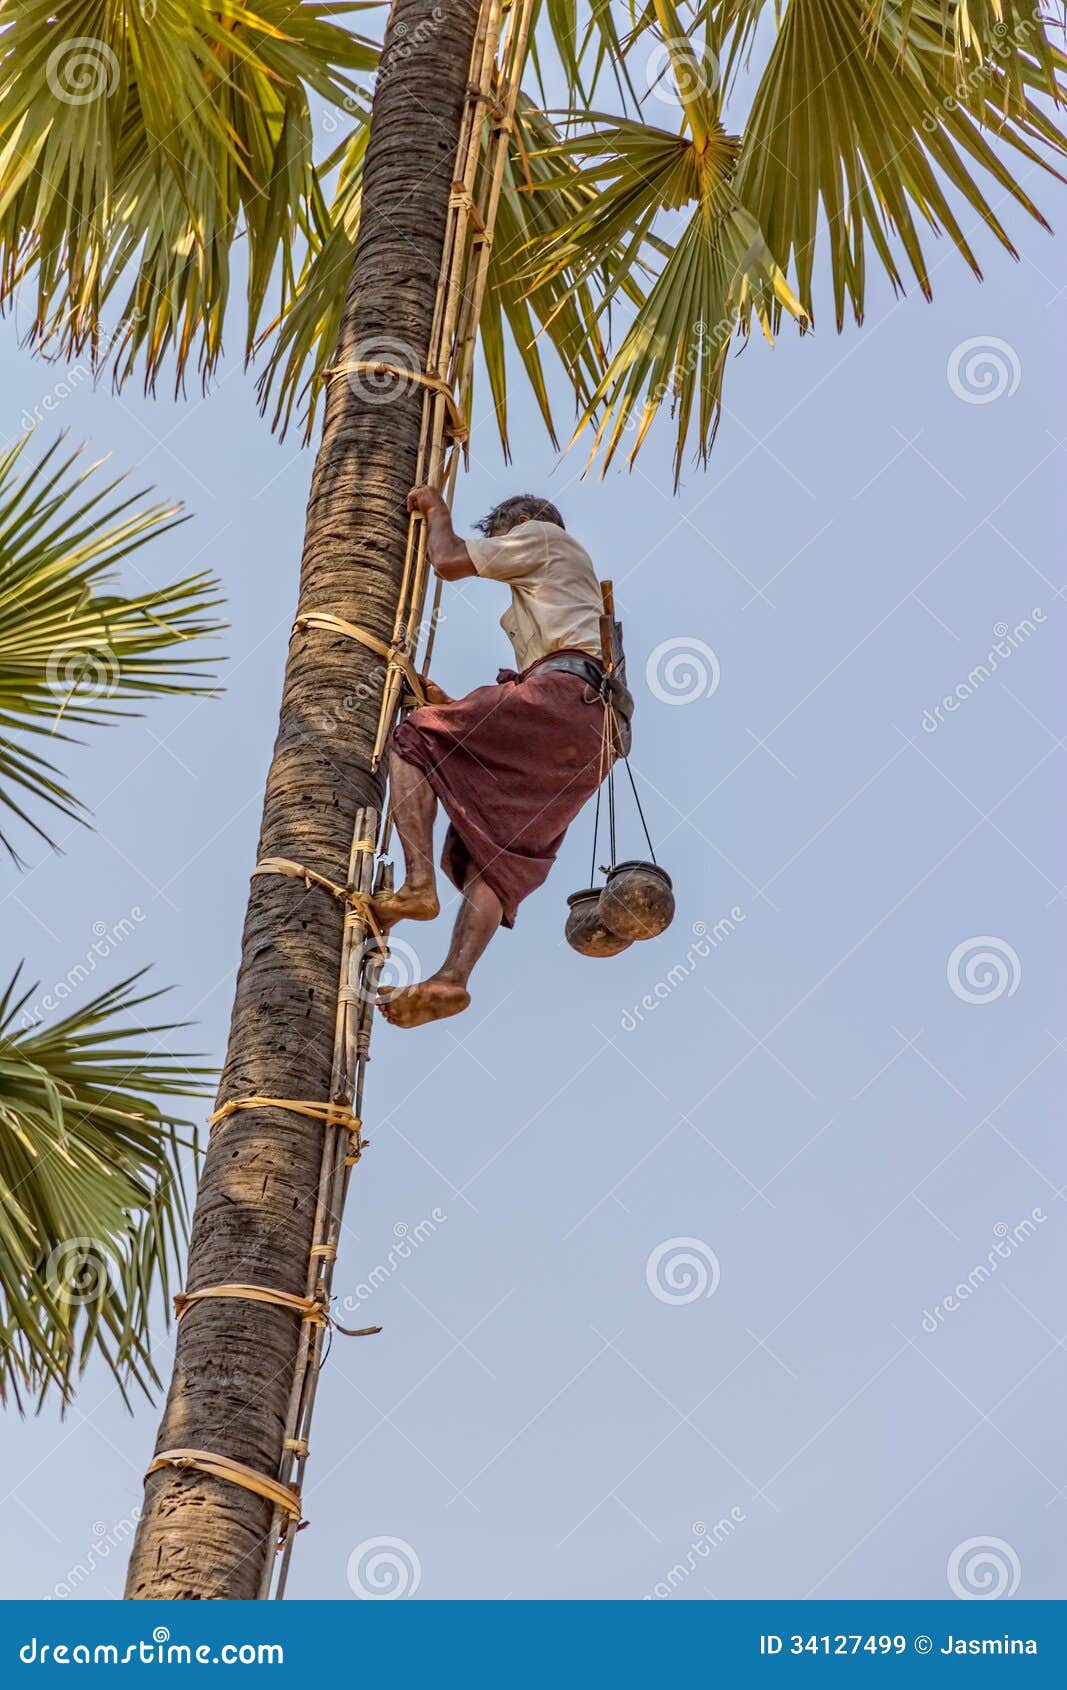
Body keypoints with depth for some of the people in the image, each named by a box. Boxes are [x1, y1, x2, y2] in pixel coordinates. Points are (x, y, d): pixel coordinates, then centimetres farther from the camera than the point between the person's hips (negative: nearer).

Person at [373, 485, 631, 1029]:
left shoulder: (542, 533, 18)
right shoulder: (547, 589, 42)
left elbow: (449, 561, 10)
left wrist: (436, 508, 28)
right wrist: (455, 708, 28)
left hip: (562, 692, -8)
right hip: (596, 728, 8)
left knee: (414, 739, -3)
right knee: (498, 850, -4)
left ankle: (418, 883, -22)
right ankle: (452, 978, -22)